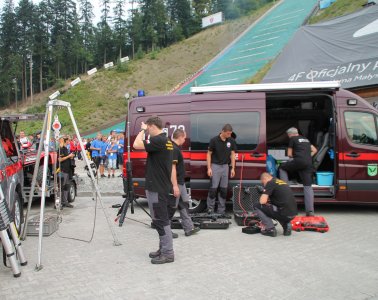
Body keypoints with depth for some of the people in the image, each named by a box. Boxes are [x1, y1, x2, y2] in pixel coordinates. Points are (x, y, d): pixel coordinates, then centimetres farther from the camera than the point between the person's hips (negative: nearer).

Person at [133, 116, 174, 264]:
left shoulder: (158, 140, -18)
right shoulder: (166, 140, 13)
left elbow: (136, 145, -23)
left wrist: (143, 130, -12)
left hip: (156, 187, -10)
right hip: (161, 186, 10)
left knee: (160, 220, -4)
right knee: (161, 219, 16)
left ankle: (168, 253, 4)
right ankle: (164, 249, 26)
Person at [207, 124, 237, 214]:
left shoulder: (231, 141, -1)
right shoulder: (214, 140, -11)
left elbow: (232, 154, 5)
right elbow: (209, 154, -5)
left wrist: (233, 168, 0)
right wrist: (209, 168, -11)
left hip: (225, 166, 4)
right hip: (215, 166, -4)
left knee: (224, 189, 5)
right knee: (213, 188, -6)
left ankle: (221, 210, 15)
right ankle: (210, 208, 7)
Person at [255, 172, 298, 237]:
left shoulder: (270, 183, -4)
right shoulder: (283, 182, 22)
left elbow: (262, 201, -13)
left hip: (284, 213, -8)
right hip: (293, 213, 8)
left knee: (258, 206, 4)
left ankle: (270, 229, 2)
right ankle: (286, 225, 15)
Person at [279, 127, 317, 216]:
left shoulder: (292, 139, 8)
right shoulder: (305, 139, 27)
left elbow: (289, 154, 9)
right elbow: (314, 150, 30)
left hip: (299, 161, -6)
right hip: (308, 164, 6)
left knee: (282, 167, 20)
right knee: (308, 186, 3)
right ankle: (310, 211, -3)